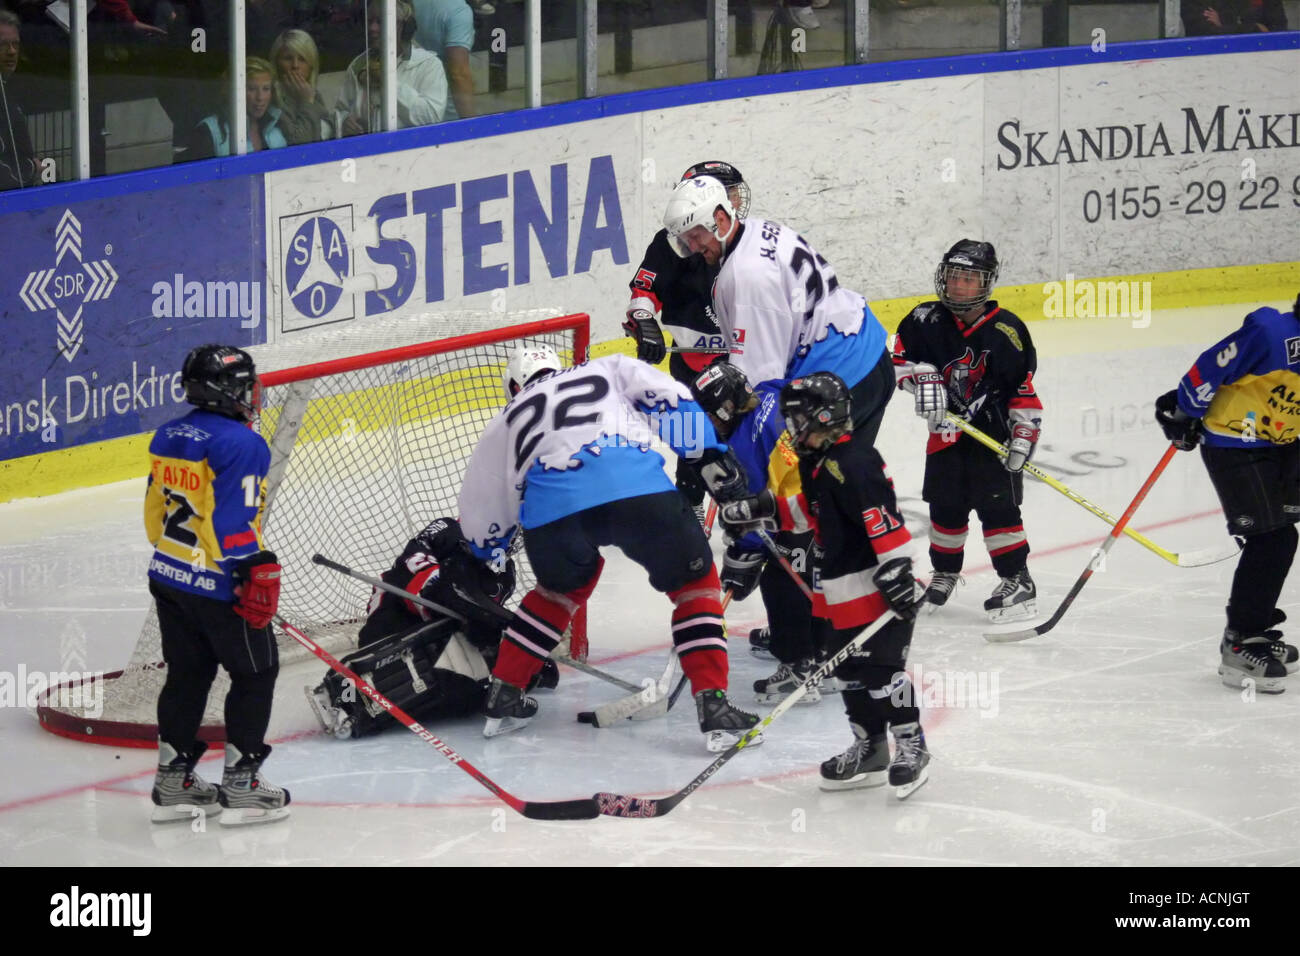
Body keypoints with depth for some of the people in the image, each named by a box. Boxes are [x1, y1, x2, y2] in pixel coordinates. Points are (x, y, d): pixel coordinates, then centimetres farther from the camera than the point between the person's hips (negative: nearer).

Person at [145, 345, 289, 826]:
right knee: (255, 674, 6)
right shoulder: (240, 444, -18)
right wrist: (259, 575, -19)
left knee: (188, 673, 18)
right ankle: (240, 786, 6)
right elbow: (235, 523, -23)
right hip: (219, 587, -8)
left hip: (169, 575, 8)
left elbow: (156, 512, 14)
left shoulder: (168, 438, 7)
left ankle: (173, 784, 22)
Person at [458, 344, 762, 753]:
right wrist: (711, 455, 14)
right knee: (695, 582, 16)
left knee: (562, 585, 33)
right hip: (639, 488, -2)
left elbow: (480, 517, 40)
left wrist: (486, 557, 57)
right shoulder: (608, 370, 35)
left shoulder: (506, 422, 37)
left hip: (550, 505, 2)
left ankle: (503, 699, 34)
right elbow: (670, 399, 16)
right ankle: (713, 708, 2)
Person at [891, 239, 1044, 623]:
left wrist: (1024, 435, -11)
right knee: (945, 505, 11)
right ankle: (944, 573, 30)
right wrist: (922, 379, -15)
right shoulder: (927, 321, -5)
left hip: (994, 430, -3)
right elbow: (903, 354, 4)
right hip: (946, 430, 4)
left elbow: (1024, 389, -7)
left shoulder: (1006, 331, -10)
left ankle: (1018, 581, -1)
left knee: (997, 505, -7)